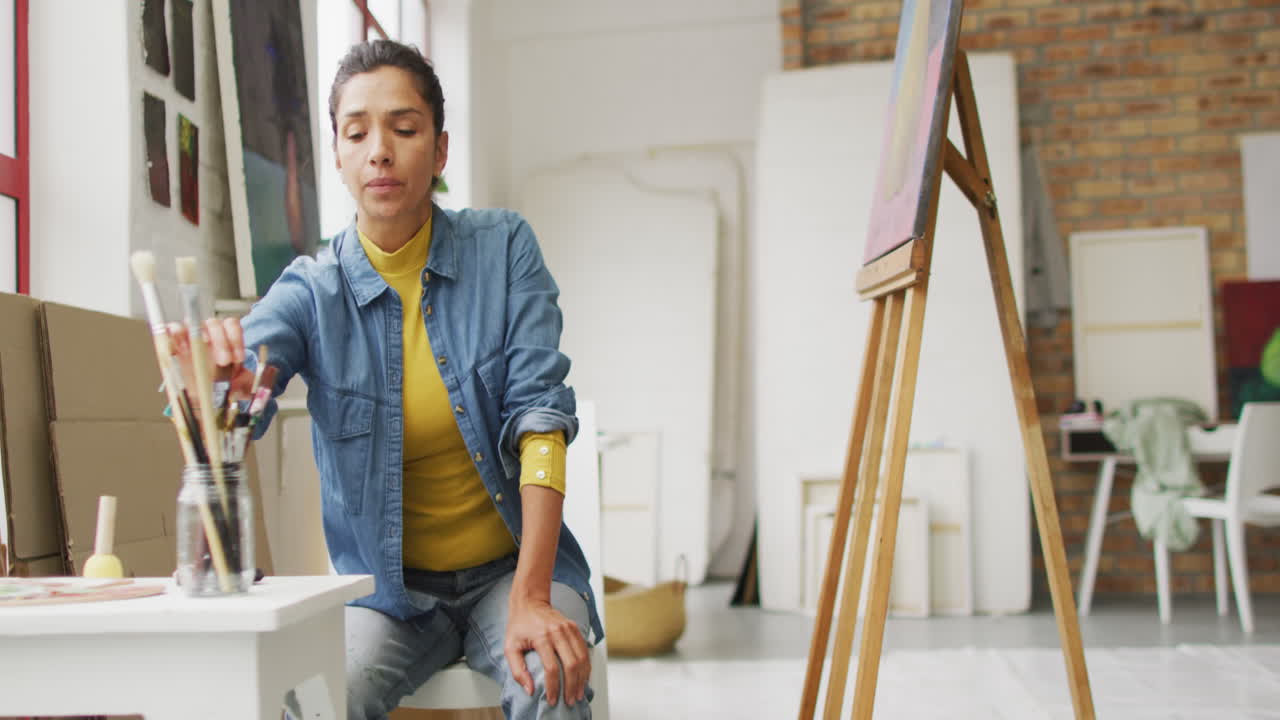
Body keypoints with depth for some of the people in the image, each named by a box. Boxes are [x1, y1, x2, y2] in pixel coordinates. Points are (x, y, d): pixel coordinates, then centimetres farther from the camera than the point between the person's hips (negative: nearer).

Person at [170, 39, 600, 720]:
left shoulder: (503, 248, -5)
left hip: (511, 565, 0)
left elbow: (539, 414, -12)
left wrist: (530, 601, -23)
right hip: (388, 584, 0)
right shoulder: (312, 291, -5)